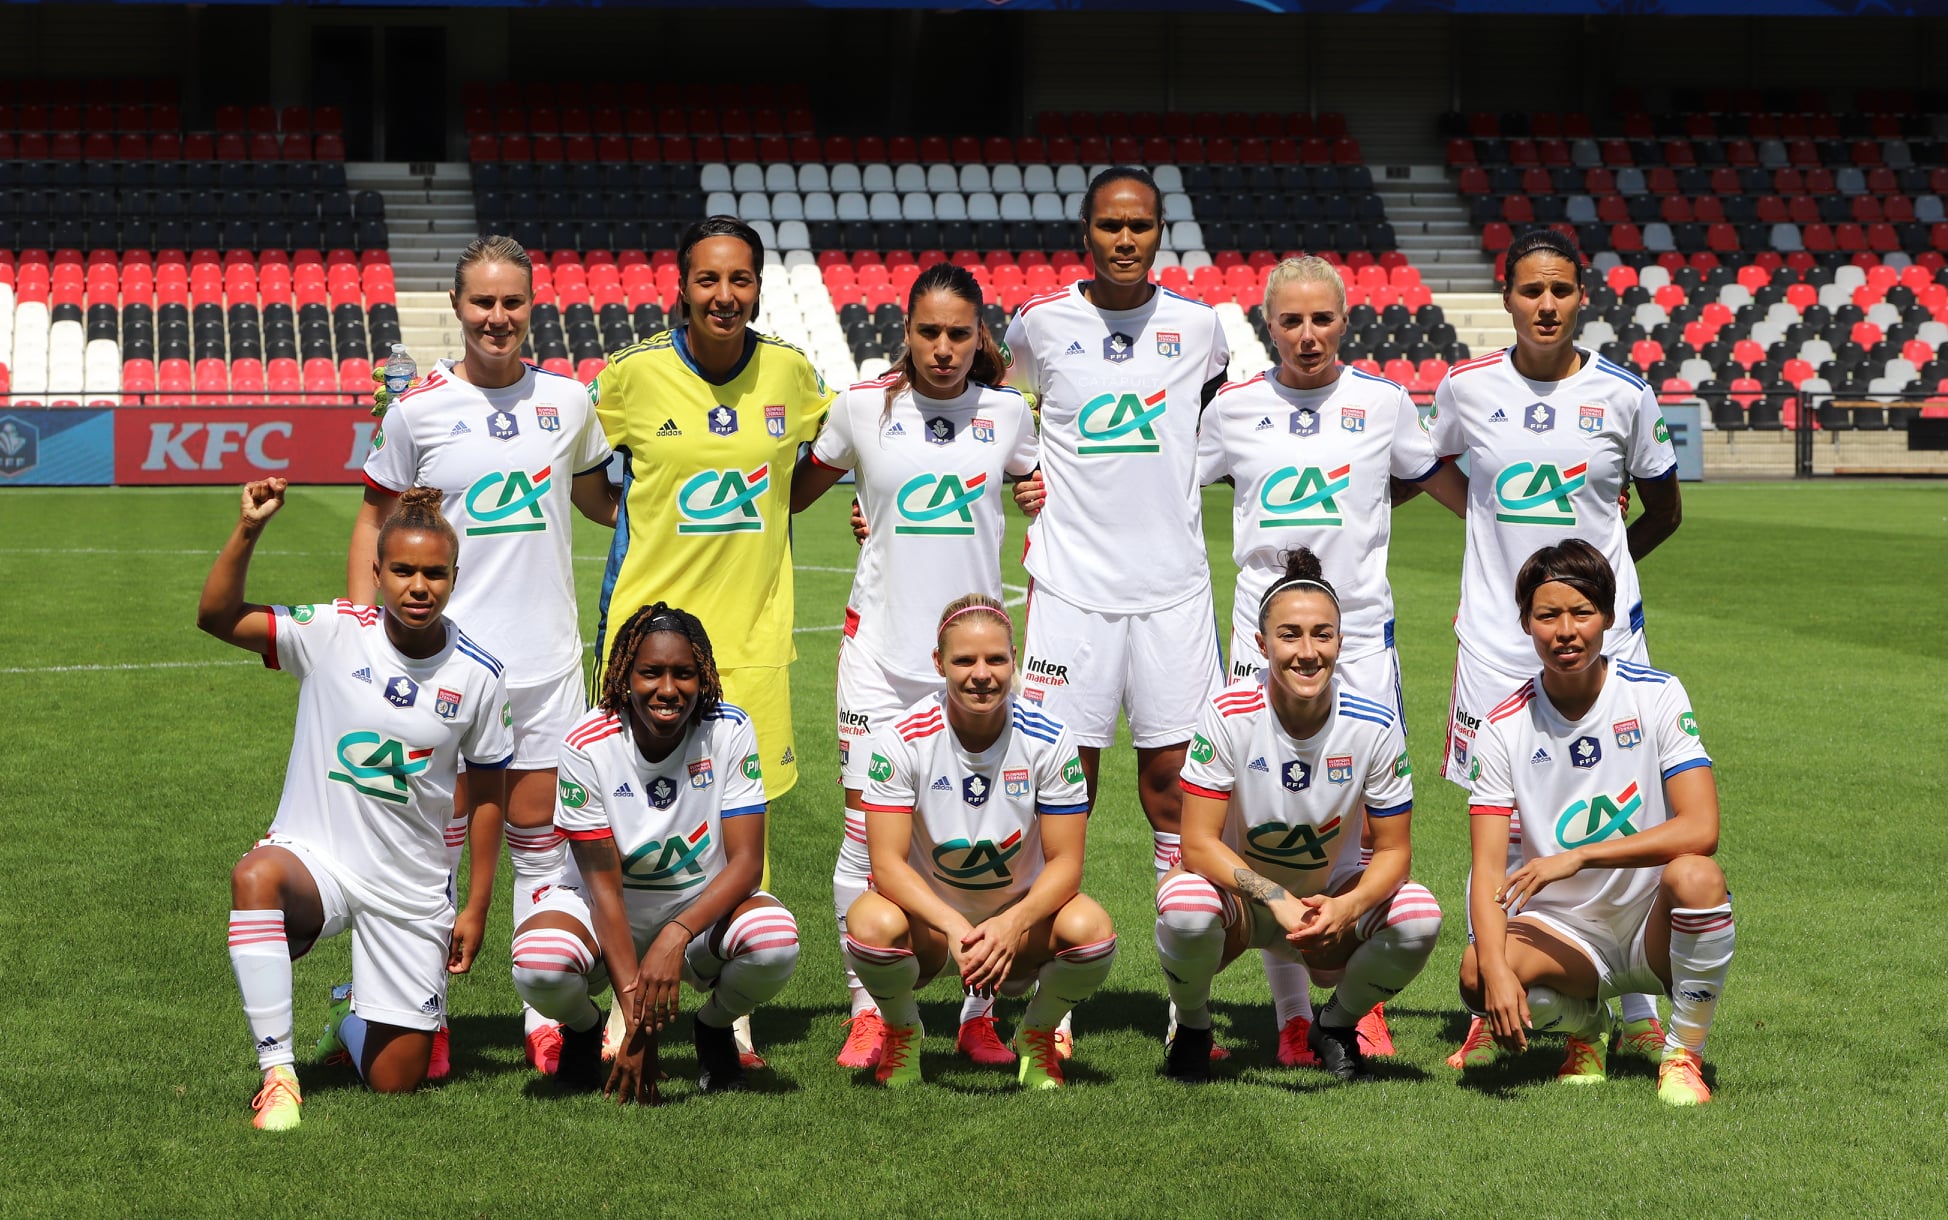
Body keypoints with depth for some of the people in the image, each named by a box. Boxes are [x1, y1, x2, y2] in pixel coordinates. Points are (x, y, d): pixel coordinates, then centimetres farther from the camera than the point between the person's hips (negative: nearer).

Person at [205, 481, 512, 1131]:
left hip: (411, 893, 2)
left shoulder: (478, 676, -5)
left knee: (396, 1080, 4)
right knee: (255, 877, -40)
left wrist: (477, 907, 6)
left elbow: (488, 793, 6)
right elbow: (216, 616, -15)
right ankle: (278, 1075, -30)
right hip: (313, 857, -2)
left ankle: (351, 1013, 42)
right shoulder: (334, 633, -9)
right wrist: (248, 531, -28)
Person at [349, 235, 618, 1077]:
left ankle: (545, 1016, 11)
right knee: (440, 839, 0)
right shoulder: (418, 408, -2)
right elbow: (376, 519, 7)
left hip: (545, 653, 2)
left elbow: (606, 502, 22)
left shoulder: (566, 400, 6)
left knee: (539, 837, 5)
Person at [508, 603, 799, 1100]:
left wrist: (675, 935, -37)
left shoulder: (729, 732, -16)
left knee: (776, 942, -33)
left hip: (705, 905, 1)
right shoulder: (587, 746, -19)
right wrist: (634, 1005, -28)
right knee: (538, 965, -34)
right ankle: (583, 1029, 6)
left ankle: (713, 1027, 3)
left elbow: (746, 861, -19)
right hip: (606, 911, -1)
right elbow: (604, 885, -19)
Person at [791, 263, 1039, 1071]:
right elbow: (796, 489, 16)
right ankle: (868, 1011, 8)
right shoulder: (864, 407, 1)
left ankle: (980, 1016, 11)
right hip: (880, 648, -1)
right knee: (868, 831, -4)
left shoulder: (1008, 412, 4)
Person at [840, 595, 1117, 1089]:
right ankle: (902, 1032, 1)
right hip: (927, 917, -1)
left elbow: (1065, 861, -13)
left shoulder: (1048, 740, -13)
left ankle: (1037, 1036, 3)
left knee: (1091, 931, -31)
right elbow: (887, 862, -20)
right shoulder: (900, 740, -16)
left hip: (1019, 922, 1)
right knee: (871, 925, -35)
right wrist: (955, 928, -37)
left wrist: (1012, 924, -32)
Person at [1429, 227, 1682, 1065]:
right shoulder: (1467, 388, 1)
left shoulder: (1623, 393, 0)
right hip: (1497, 636, 1)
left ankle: (1638, 1011, 9)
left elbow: (1663, 509, 11)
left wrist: (1598, 566, 4)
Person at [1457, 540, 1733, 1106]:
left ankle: (1684, 1053, -10)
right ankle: (1587, 1028, 6)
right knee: (1477, 976, -30)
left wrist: (1578, 857, -29)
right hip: (1563, 930, 1)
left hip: (1654, 926, -1)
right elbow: (1488, 868, -12)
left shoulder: (1656, 695, -9)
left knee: (1695, 876, -35)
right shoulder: (1504, 728, -6)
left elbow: (1700, 829, -20)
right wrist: (1496, 969, -31)